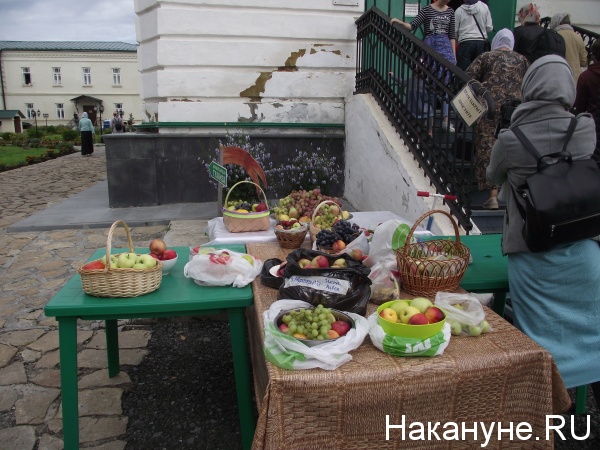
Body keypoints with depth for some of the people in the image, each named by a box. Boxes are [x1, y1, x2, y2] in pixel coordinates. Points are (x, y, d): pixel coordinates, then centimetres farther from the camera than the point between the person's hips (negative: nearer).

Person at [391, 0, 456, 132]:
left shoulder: (450, 11, 11)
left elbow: (452, 34, 11)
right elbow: (413, 26, -7)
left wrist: (454, 55, 7)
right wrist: (400, 22, -25)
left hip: (445, 48, 3)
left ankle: (445, 120, 5)